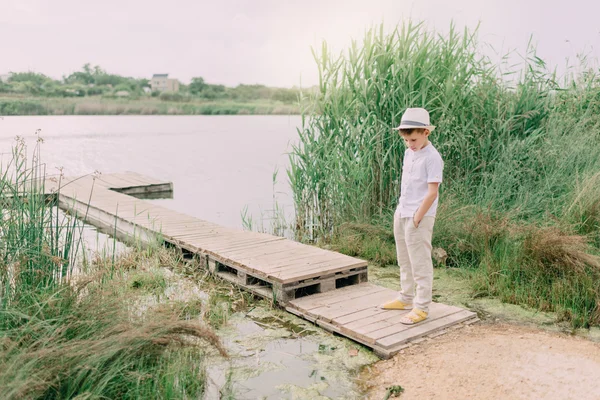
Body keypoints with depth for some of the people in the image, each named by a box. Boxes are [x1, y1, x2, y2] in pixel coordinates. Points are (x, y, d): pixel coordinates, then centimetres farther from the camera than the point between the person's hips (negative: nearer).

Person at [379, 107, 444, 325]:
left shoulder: (432, 157, -16)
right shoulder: (409, 152, 10)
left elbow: (432, 192, -18)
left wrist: (417, 218, -16)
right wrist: (401, 209, 12)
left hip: (419, 217, -9)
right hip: (401, 214, 9)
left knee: (420, 263, -1)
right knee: (404, 260, 19)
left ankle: (421, 308, 9)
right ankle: (406, 298, 33)